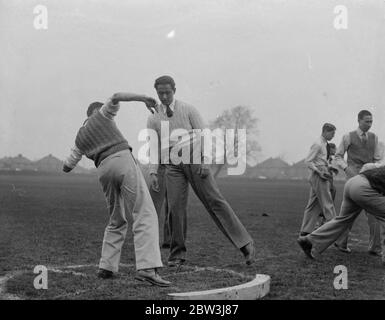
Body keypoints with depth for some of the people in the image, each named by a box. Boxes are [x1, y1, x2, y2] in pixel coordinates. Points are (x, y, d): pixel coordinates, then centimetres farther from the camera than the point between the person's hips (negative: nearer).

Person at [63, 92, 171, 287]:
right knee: (145, 216, -12)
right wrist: (144, 99, -1)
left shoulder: (80, 138, 30)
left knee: (117, 221, 22)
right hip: (123, 160, -5)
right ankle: (147, 268, -27)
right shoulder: (102, 114, 20)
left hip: (104, 170, 5)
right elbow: (116, 96, -1)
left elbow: (67, 168, 38)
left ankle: (107, 267, 16)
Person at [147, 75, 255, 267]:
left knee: (214, 200, -7)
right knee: (175, 208, -9)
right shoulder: (153, 119, 12)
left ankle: (244, 243, -6)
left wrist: (204, 161, -13)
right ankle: (177, 255, 5)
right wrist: (153, 173, -7)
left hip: (194, 159, -2)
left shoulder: (188, 109, 6)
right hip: (173, 165, 2)